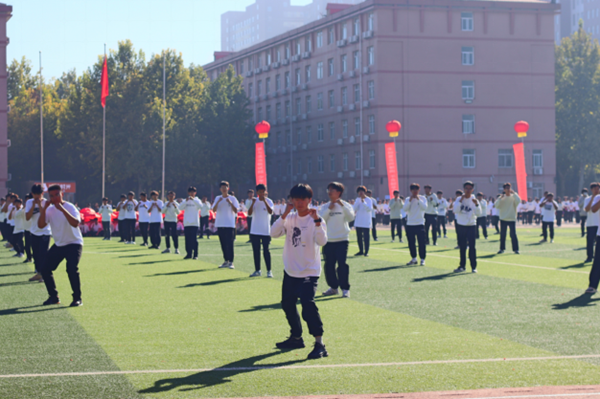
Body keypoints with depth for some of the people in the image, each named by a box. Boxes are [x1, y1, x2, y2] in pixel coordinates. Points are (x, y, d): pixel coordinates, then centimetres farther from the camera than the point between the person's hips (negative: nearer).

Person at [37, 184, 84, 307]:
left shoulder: (69, 207, -15)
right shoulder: (50, 209, 1)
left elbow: (75, 223, -32)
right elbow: (41, 225, -10)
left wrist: (62, 209, -36)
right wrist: (44, 209, -19)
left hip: (74, 243, -6)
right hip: (58, 245, 6)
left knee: (72, 269, -24)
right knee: (45, 270, 1)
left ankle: (77, 298, -11)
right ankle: (54, 297, 17)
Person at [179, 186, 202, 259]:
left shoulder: (197, 200, 5)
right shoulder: (185, 201, 11)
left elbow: (200, 205, -15)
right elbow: (180, 208, -4)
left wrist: (193, 199, -25)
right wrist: (186, 201, -18)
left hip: (195, 223, -3)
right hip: (186, 223, 3)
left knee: (194, 239, -6)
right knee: (187, 239, 5)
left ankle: (195, 255, -4)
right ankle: (188, 254, 11)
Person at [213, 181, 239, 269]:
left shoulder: (232, 198, 1)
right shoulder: (217, 198, 10)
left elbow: (236, 211, -6)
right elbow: (214, 210, 0)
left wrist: (230, 202, -18)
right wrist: (218, 202, -14)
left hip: (230, 224, -4)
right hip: (220, 224, 4)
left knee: (230, 243, -9)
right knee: (223, 244, 8)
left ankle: (231, 262, -8)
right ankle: (226, 261, 15)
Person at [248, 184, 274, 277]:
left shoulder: (268, 201, -2)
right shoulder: (254, 201, 6)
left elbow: (270, 212, -20)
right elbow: (249, 213, -4)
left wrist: (264, 201, -25)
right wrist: (253, 203, -16)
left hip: (265, 231, -4)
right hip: (254, 231, 4)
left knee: (266, 251, -4)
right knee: (255, 251, 7)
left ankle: (269, 271, 1)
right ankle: (257, 270, 15)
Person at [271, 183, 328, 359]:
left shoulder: (315, 220, -9)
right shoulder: (290, 219, 4)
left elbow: (322, 241, -25)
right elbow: (274, 233, -11)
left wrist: (316, 220, -34)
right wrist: (285, 214, -18)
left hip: (309, 272, -7)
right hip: (290, 271, 7)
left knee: (308, 305, -23)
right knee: (287, 305, 19)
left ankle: (319, 344, -20)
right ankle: (296, 338, 39)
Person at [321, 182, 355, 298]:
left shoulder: (345, 205, 1)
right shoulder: (325, 206, 8)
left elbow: (351, 217, -16)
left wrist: (342, 206, -24)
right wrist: (329, 209, -12)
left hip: (342, 240, -4)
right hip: (328, 240, 4)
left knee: (342, 264, -10)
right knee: (329, 265, 7)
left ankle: (345, 288, -4)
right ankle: (333, 287, 21)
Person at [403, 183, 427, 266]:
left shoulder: (422, 198, 2)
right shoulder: (408, 199, 8)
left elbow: (424, 207, -15)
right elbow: (405, 209, -7)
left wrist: (418, 199, -16)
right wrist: (410, 200, -13)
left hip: (420, 224, -3)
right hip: (410, 224, 3)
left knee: (421, 242, -5)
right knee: (411, 243, 8)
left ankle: (422, 259, 0)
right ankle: (414, 259, 20)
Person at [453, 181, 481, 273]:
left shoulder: (474, 200, 0)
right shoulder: (459, 199, 2)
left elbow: (478, 214, -9)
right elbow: (456, 210, -12)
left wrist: (476, 204, -24)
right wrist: (461, 201, -19)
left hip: (471, 226, -1)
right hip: (461, 226, 1)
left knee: (472, 247, -7)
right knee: (462, 247, 8)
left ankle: (474, 266, -1)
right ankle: (462, 266, 17)